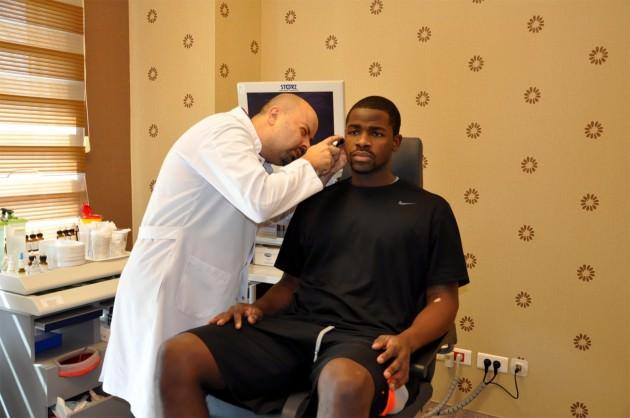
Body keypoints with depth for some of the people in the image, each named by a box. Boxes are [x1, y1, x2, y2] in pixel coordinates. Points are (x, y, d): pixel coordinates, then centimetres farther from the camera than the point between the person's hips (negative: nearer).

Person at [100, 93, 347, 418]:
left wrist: (323, 173, 5)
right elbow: (261, 202, -27)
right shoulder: (226, 129, -13)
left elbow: (281, 200, 19)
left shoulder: (245, 150, 17)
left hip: (199, 288, 10)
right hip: (167, 283, -9)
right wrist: (308, 165, -11)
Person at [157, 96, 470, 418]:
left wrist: (406, 341, -14)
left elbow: (442, 298, 7)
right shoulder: (316, 202, 22)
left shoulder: (430, 209, 13)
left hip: (365, 336, -3)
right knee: (177, 355, -20)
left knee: (345, 383, -43)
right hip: (293, 327, 4)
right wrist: (260, 308, 0)